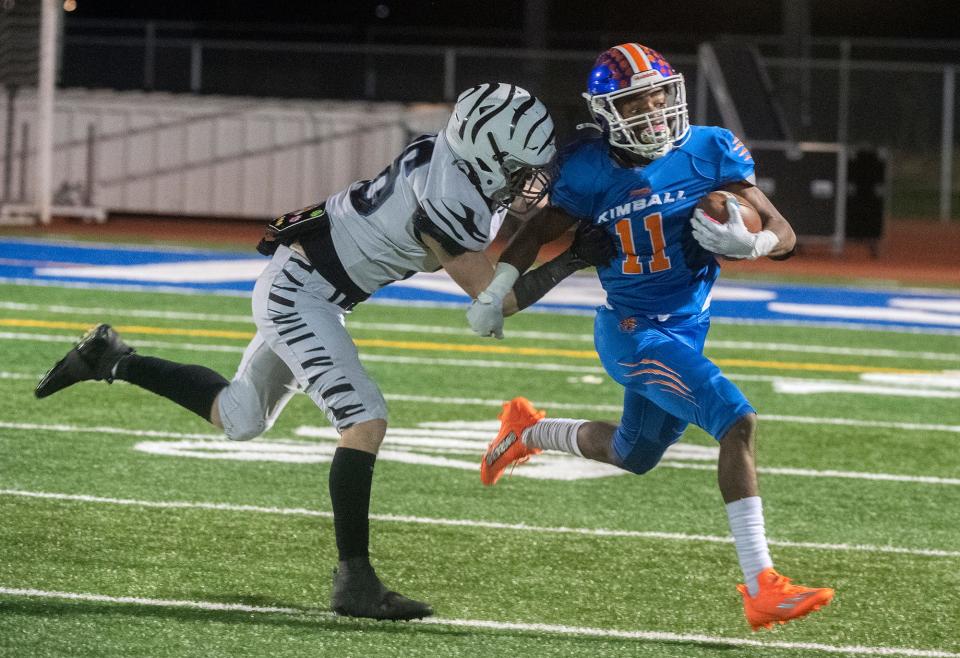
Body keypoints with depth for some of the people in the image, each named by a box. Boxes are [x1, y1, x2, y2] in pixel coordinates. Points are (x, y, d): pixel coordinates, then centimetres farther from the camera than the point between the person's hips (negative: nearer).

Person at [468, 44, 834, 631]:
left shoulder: (709, 152, -8)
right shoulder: (592, 170, -11)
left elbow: (783, 234, -7)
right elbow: (539, 234, 5)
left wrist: (748, 243, -29)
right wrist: (495, 294, -5)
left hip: (686, 330, 5)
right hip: (633, 333, -5)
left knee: (634, 456, 26)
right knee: (739, 422, -23)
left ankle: (528, 432, 54)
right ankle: (761, 588, -24)